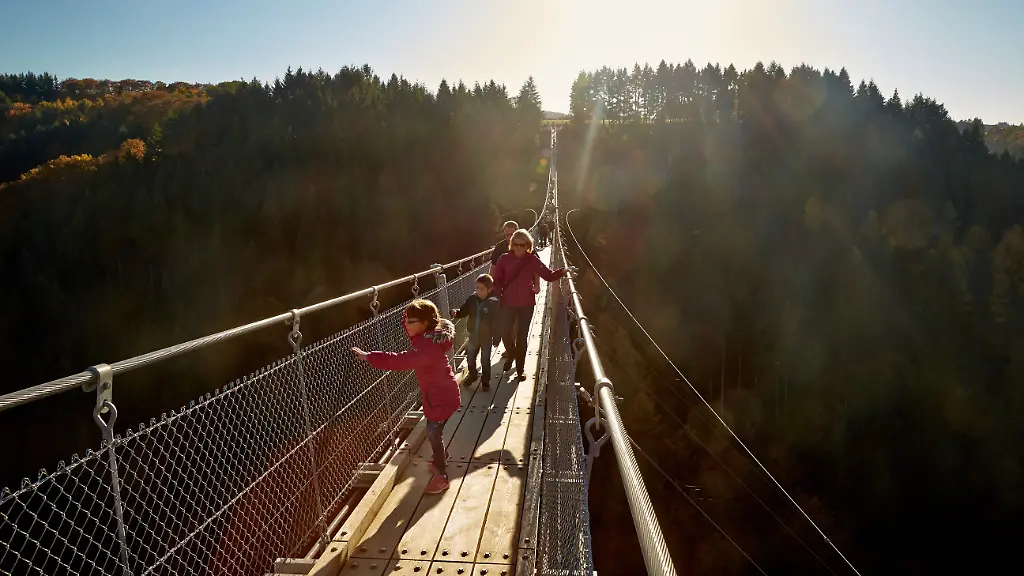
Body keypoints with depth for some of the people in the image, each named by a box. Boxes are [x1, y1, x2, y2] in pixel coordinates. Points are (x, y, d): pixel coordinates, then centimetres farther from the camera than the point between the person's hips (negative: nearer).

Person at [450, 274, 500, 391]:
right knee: (470, 357, 18)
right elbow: (464, 311, -1)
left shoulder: (493, 302, -19)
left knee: (485, 360, 9)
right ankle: (472, 375, 43)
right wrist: (456, 313, -23)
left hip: (486, 336, -4)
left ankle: (486, 380, 29)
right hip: (473, 335, 4)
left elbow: (496, 321, -14)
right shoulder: (472, 299, -8)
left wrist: (496, 336, -13)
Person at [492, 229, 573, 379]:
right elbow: (497, 281, -3)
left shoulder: (533, 260, -8)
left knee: (522, 336, 7)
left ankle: (520, 368, 20)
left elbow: (549, 275, -9)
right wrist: (499, 295, -14)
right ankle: (511, 355, 36)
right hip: (508, 303, 1)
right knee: (505, 333, 4)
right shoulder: (504, 259, -8)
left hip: (527, 304, 0)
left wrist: (564, 270, -21)